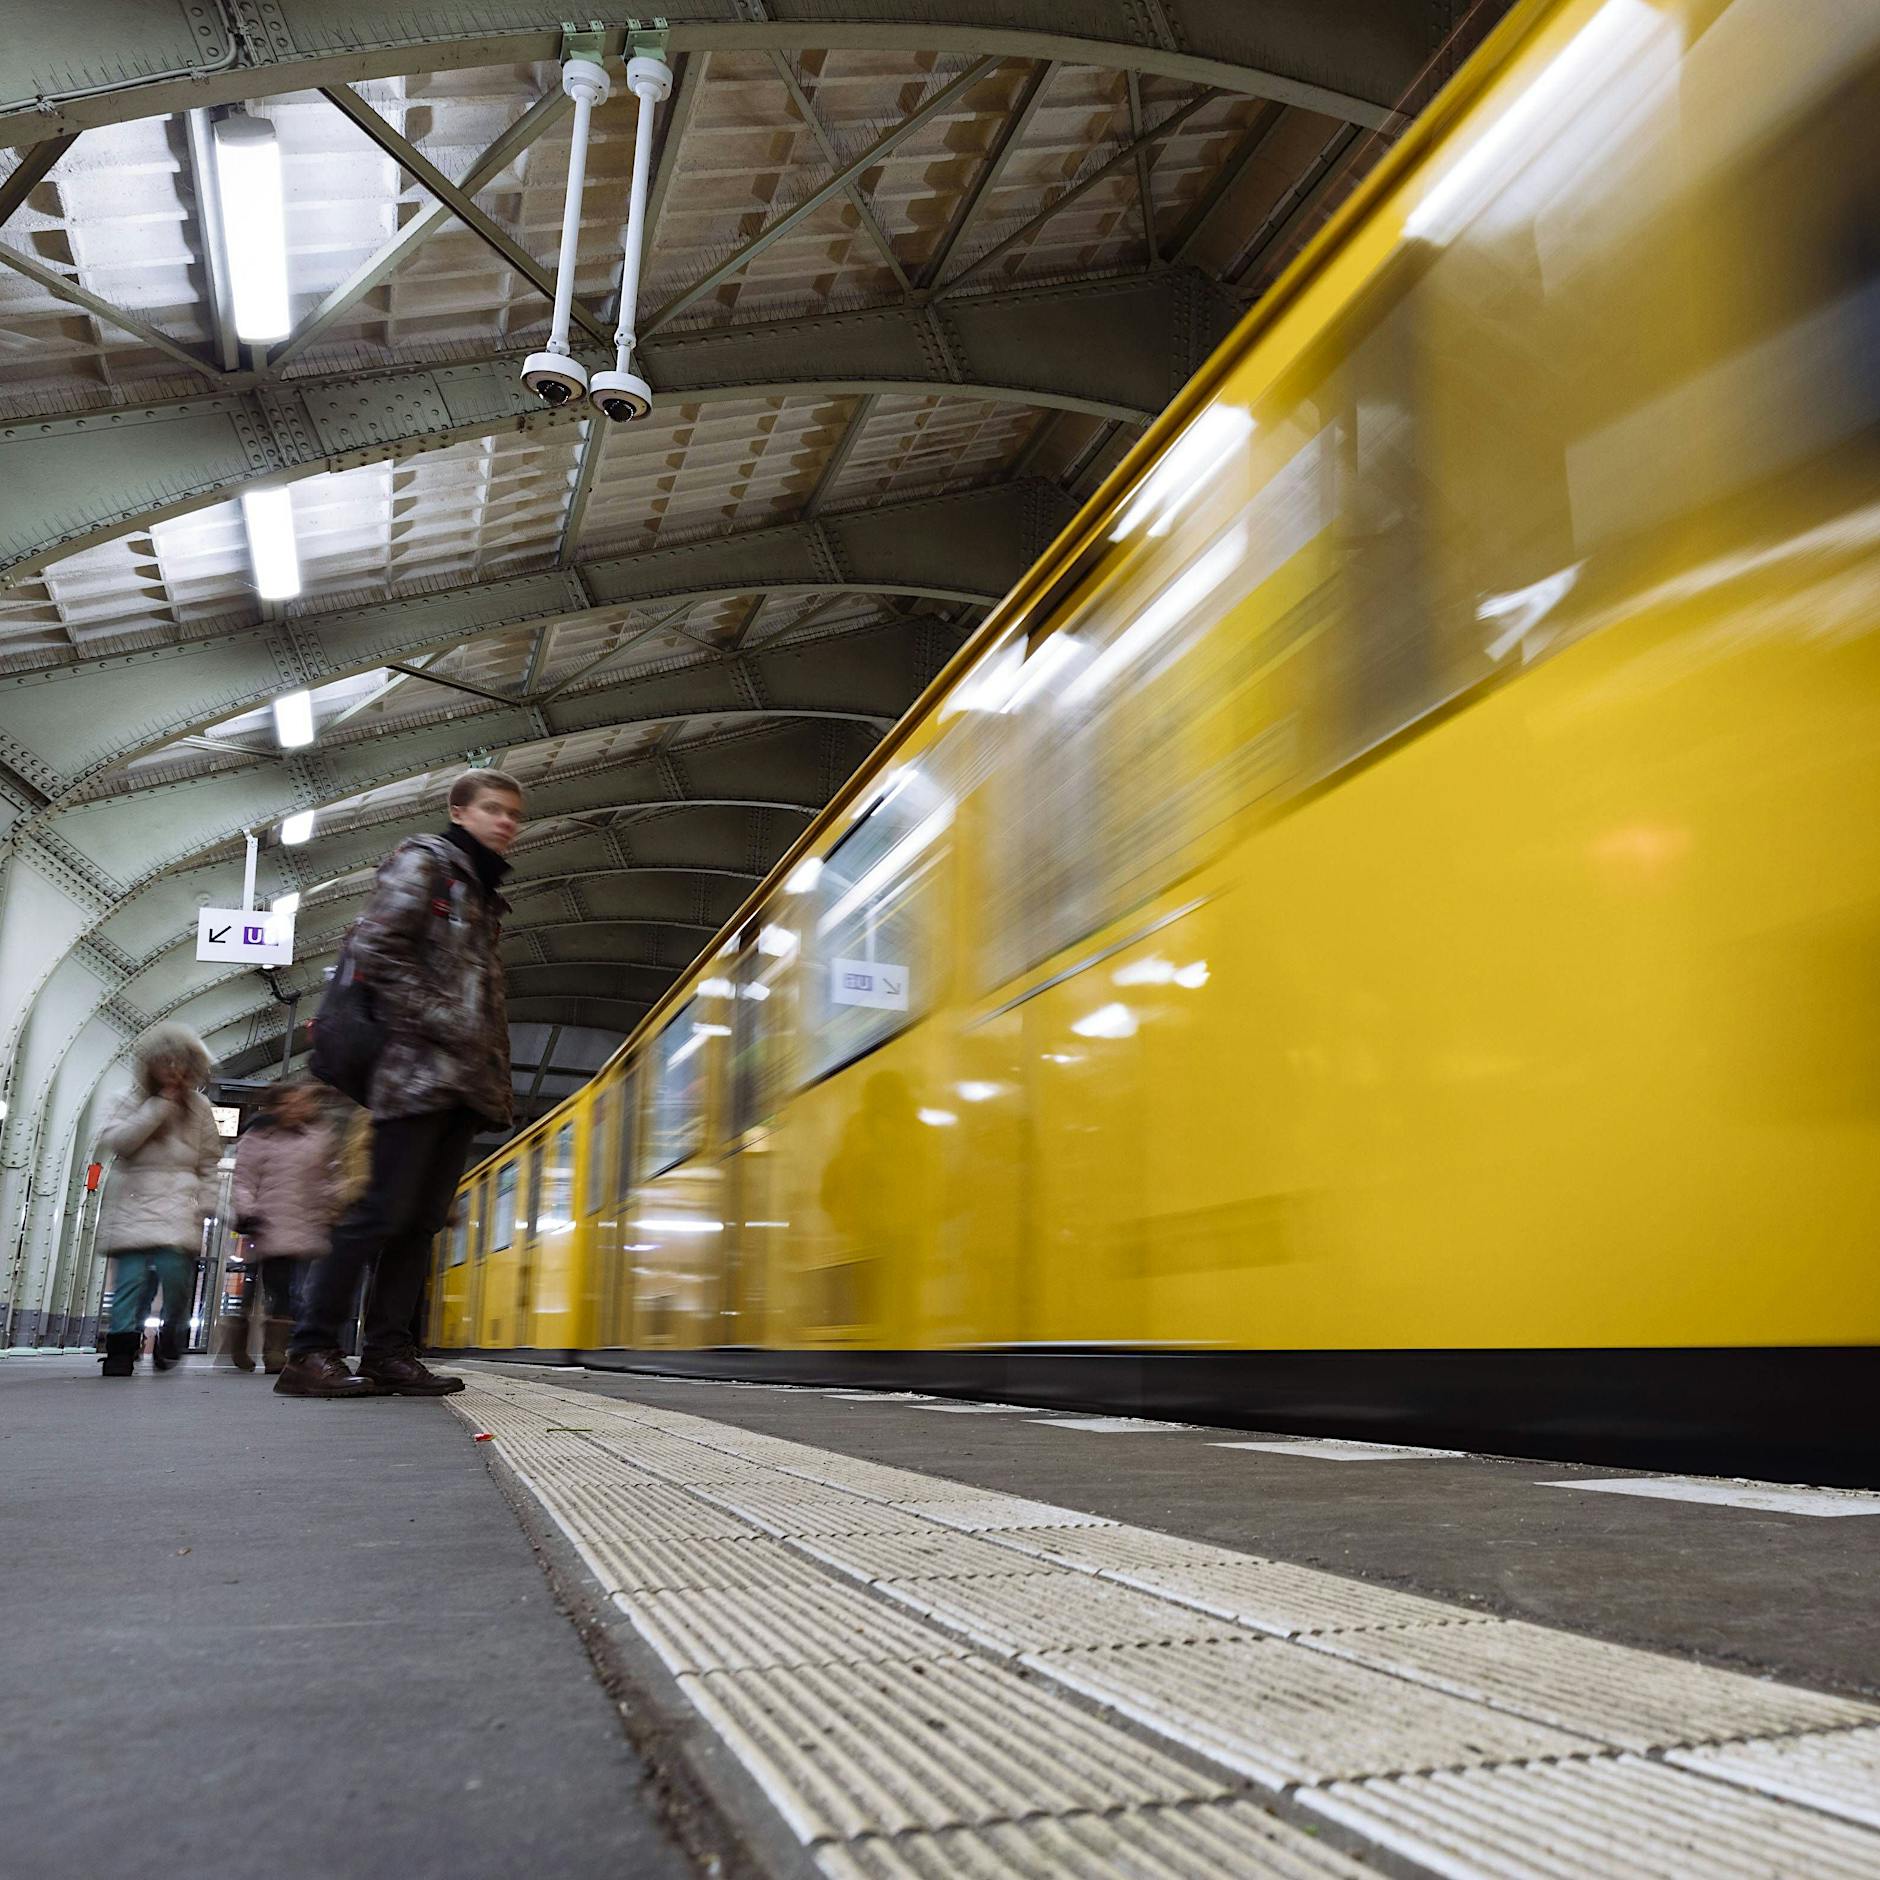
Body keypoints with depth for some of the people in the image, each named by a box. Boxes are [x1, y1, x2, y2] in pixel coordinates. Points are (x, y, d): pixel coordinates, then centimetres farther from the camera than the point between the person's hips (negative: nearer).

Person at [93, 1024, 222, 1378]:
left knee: (175, 1269, -13)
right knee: (131, 1274, -11)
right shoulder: (133, 1100, 8)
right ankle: (122, 1344, -5)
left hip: (178, 1206, 0)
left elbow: (209, 1162, 15)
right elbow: (112, 1140, -8)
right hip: (133, 1202, 0)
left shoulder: (199, 1109, 12)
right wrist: (158, 1107, -11)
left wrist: (204, 1206, 6)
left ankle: (170, 1340, 8)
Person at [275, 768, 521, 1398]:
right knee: (384, 1212, -10)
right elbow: (376, 948, -12)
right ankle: (310, 1353, -4)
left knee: (423, 1219, 6)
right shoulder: (423, 860, 1)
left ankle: (390, 1352, 9)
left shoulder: (484, 894, 25)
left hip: (465, 1081, 8)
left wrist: (498, 1078, 17)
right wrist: (441, 1022, -15)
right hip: (418, 1068, -8)